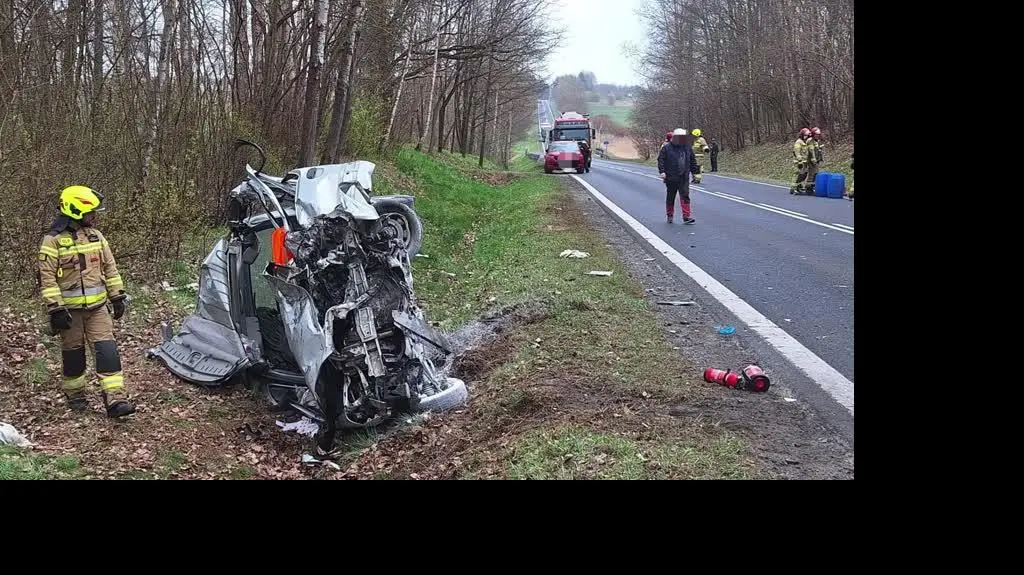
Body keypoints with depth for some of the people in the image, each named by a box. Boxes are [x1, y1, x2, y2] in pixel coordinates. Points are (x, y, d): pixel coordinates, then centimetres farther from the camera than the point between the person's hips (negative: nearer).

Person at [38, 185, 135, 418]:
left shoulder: (95, 235, 6)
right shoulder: (53, 240, -11)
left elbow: (110, 268, 12)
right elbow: (47, 278, -12)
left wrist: (118, 297, 10)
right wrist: (55, 309, -16)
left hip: (97, 306, 4)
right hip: (70, 309, -4)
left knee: (107, 350, -6)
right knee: (73, 352, 9)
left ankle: (115, 399, -9)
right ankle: (75, 395, 28)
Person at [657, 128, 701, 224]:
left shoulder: (688, 148, 10)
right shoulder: (666, 148, -4)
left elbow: (692, 161, 20)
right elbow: (661, 160, -5)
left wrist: (695, 171, 18)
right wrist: (662, 171, -15)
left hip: (684, 178, 2)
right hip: (671, 178, -2)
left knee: (685, 196, -7)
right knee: (670, 197, 9)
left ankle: (687, 217, -9)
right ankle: (669, 215, 24)